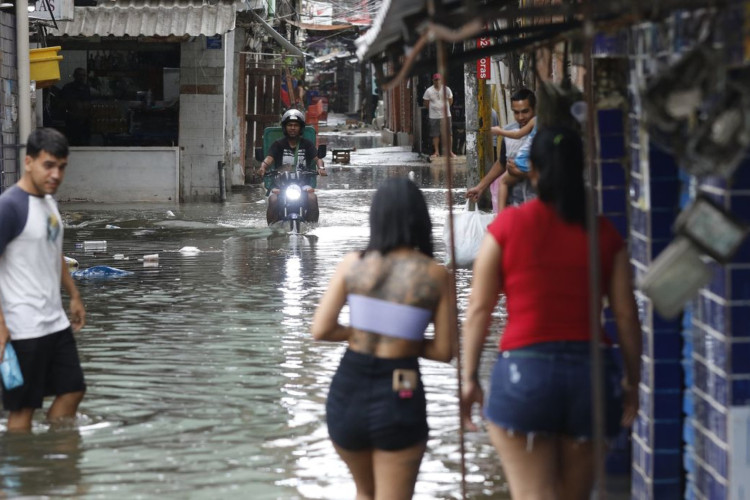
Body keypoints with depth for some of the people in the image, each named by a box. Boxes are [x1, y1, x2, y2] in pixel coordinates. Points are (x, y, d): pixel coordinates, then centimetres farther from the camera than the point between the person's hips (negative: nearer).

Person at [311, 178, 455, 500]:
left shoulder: (353, 264, -2)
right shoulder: (435, 275, -6)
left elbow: (321, 330, -5)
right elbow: (444, 351, -4)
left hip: (347, 391, 3)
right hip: (399, 399, -2)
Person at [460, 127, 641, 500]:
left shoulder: (508, 226, -1)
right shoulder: (604, 234, 5)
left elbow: (479, 309, -2)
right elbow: (626, 316, 4)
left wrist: (469, 378, 5)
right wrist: (632, 381, 15)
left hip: (524, 370, -3)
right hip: (591, 371, 3)